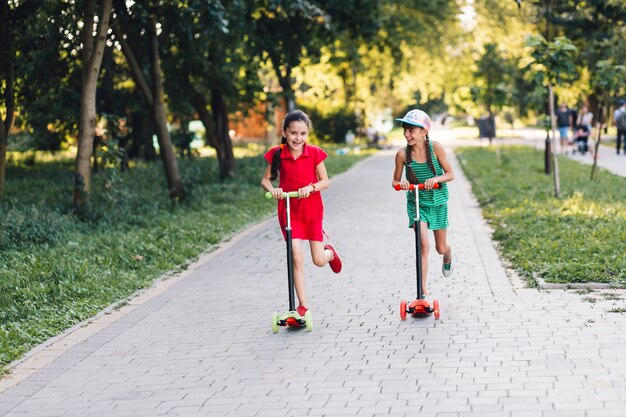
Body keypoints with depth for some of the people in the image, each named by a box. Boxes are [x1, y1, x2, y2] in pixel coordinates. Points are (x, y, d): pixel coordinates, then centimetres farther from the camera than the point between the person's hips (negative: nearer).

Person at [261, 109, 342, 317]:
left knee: (318, 260, 1)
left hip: (312, 209, 0)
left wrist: (311, 187, -25)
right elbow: (265, 179, 1)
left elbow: (325, 181, -5)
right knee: (296, 258, -8)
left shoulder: (314, 153, -7)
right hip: (288, 210, 0)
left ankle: (330, 252, 40)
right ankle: (302, 305, 2)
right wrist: (271, 189, -21)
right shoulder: (277, 154, -6)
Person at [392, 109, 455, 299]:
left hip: (438, 201, 1)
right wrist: (400, 183, -24)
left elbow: (450, 174, -8)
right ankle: (423, 291, -11)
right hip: (416, 202, -1)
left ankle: (447, 257, 53)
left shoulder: (435, 148, -16)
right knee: (423, 245, -18)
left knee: (441, 248, 13)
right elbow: (395, 181, -1)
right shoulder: (402, 154, -14)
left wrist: (436, 179, -28)